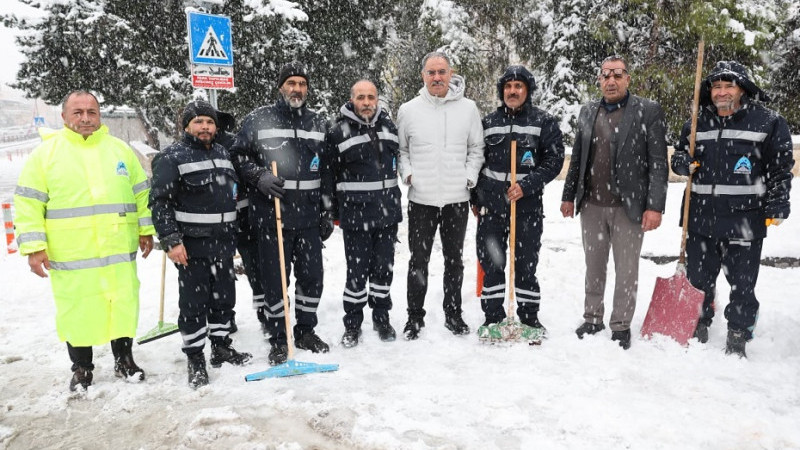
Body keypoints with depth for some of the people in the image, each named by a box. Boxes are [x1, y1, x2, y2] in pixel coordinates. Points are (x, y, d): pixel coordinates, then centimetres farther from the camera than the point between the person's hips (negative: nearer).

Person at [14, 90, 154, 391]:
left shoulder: (120, 149, 9)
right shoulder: (46, 153, 0)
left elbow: (141, 193, 13)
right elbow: (28, 203, -2)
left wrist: (146, 230, 8)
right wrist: (34, 247, -7)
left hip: (119, 251, 2)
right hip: (70, 255, -2)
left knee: (123, 306, 9)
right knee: (77, 312, 7)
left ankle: (123, 359, 28)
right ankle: (81, 368, 26)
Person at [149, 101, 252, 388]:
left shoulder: (222, 153, 14)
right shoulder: (172, 157, -7)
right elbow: (159, 202, -12)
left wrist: (233, 236, 22)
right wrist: (171, 241, -18)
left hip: (223, 243, 7)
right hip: (192, 245, -6)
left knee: (224, 297, 14)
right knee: (194, 303, 1)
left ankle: (221, 347, 30)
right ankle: (195, 359, 13)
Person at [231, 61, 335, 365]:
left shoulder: (317, 124, 12)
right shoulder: (258, 119, 0)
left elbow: (326, 170, 15)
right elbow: (239, 156, 4)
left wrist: (328, 211, 13)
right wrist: (259, 177, -14)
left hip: (309, 216, 4)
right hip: (271, 216, -3)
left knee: (312, 276, 9)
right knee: (275, 279, 3)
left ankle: (306, 330, 27)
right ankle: (278, 339, 18)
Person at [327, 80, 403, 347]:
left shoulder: (388, 125, 9)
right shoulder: (339, 131, -5)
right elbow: (330, 174, -2)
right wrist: (334, 212, -1)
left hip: (388, 213, 4)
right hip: (355, 215, -4)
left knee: (384, 268, 13)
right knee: (357, 271, 2)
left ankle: (381, 318, 28)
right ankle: (352, 324, 17)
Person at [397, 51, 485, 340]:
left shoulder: (468, 108, 3)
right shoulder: (408, 110, 2)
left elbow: (477, 148, 10)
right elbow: (400, 149, 11)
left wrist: (470, 177, -3)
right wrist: (407, 173, -4)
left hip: (457, 199, 1)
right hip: (421, 199, -1)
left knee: (454, 260, 13)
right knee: (418, 261, 6)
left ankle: (453, 314, 28)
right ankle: (415, 317, 20)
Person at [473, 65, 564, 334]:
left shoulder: (544, 122, 2)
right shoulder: (488, 123, 10)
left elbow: (554, 160, -4)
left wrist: (526, 186, -15)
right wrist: (475, 199, 12)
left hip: (528, 206, -2)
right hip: (491, 204, 3)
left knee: (526, 264, 5)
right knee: (490, 263, 5)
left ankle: (529, 317, 20)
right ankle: (493, 316, 18)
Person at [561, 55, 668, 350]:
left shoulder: (649, 111, -4)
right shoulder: (588, 113, 10)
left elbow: (658, 163, -8)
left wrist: (655, 206, -14)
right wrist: (569, 195, 13)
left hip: (628, 207, -4)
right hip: (591, 205, 4)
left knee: (627, 270, 7)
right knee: (594, 267, 15)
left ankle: (621, 326, 22)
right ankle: (593, 319, 29)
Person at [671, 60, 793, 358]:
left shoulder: (768, 122, -1)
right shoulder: (697, 124, 8)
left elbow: (781, 168, 2)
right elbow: (678, 156, 19)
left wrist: (777, 206, -4)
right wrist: (683, 162, -5)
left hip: (745, 219, -3)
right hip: (701, 219, 4)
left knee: (742, 285, 5)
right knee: (698, 279, 13)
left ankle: (737, 339, 19)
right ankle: (698, 329, 30)